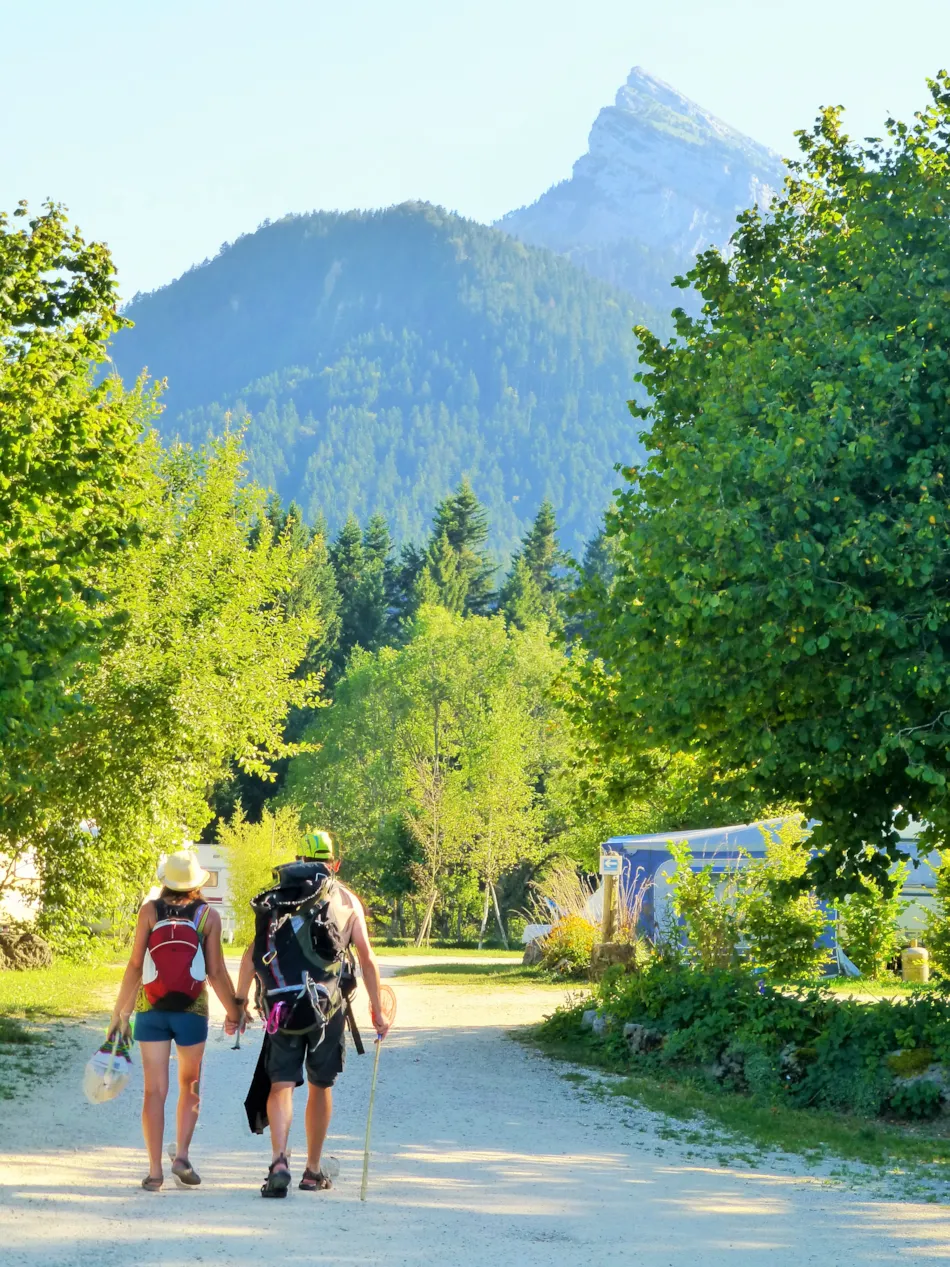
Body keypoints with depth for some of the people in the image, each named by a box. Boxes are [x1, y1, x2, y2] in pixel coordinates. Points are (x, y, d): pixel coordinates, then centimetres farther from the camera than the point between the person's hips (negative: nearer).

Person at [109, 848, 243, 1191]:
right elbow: (216, 972, -2)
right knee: (190, 1084, 18)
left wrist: (121, 1011, 4)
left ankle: (155, 1170, -1)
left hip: (151, 1010, 0)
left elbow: (135, 966, -2)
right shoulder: (208, 916, -1)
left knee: (155, 1089, 2)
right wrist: (234, 1010, 11)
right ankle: (181, 1155, 7)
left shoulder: (150, 911, 0)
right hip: (192, 1011, 0)